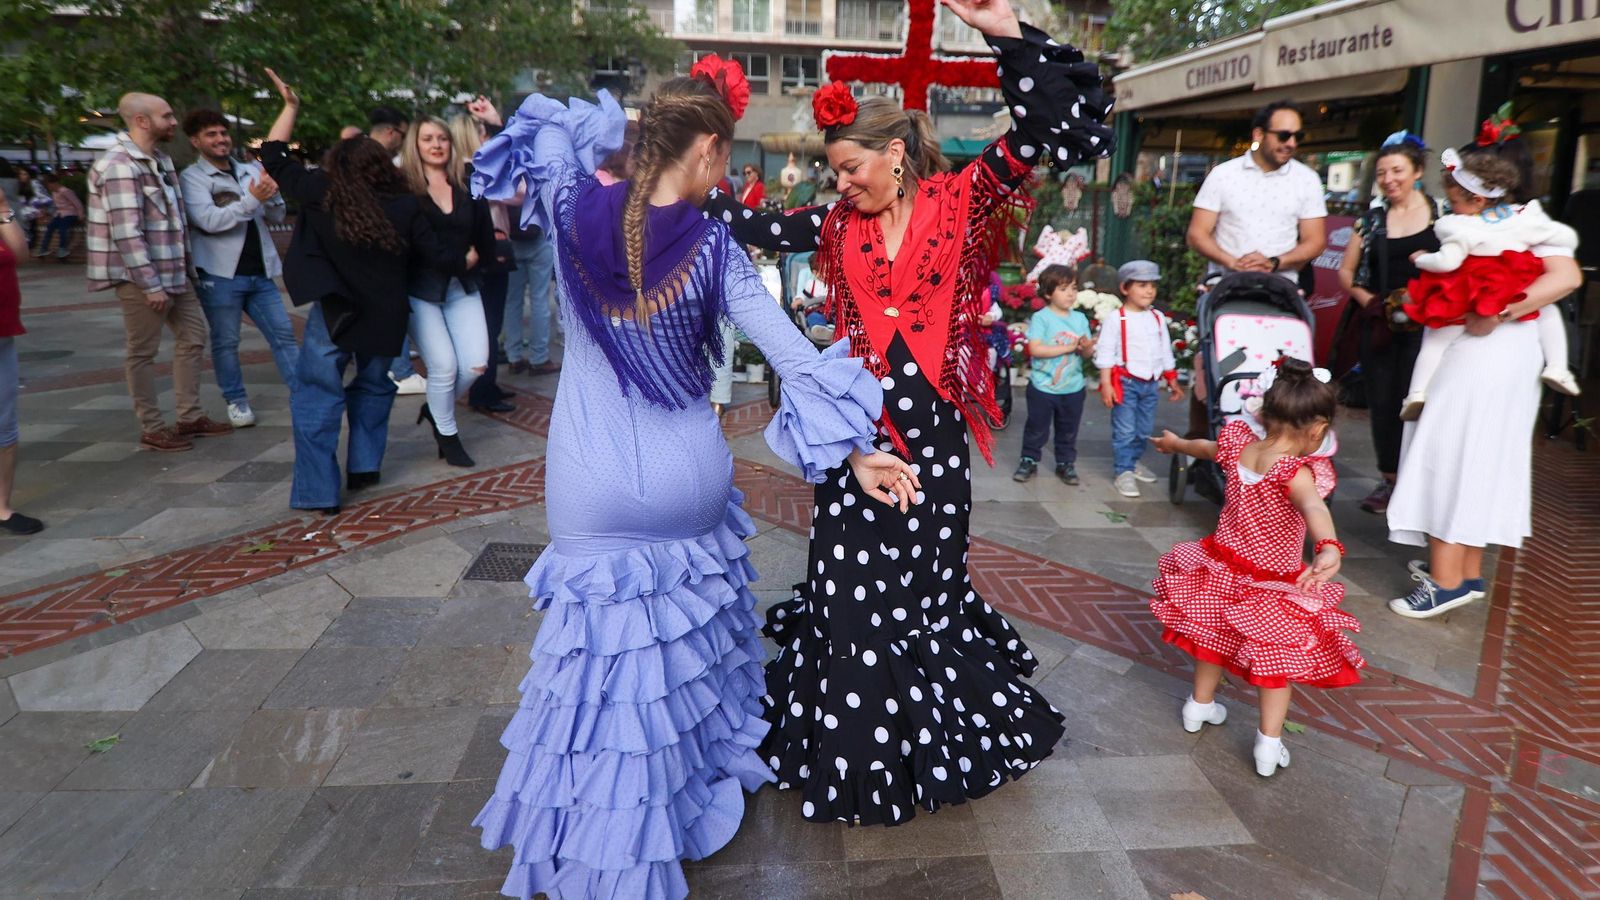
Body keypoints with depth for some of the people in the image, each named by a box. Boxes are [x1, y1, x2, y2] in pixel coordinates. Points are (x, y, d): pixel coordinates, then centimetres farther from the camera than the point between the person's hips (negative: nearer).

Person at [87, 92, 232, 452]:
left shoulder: (160, 160, 13)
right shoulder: (120, 165, -16)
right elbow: (127, 232, -22)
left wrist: (183, 267, 16)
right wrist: (150, 284, -23)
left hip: (173, 271, 9)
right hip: (141, 276, -9)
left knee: (193, 336, 14)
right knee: (143, 352, 1)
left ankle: (190, 417, 23)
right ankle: (151, 429, 11)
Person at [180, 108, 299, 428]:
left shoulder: (250, 171, 12)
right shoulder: (191, 178, -3)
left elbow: (276, 217, 12)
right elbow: (209, 221, -18)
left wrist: (271, 196, -10)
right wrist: (252, 199, -22)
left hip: (260, 273, 4)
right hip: (220, 275, -4)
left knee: (283, 334, 3)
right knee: (225, 342, 5)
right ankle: (237, 401, 17)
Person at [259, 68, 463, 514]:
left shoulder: (323, 193, -5)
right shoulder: (406, 206, -3)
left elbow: (273, 157, 6)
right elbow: (434, 255, 4)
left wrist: (290, 106, 15)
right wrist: (467, 259, 23)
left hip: (333, 312, -3)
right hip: (384, 316, 3)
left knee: (316, 399, 2)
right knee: (372, 388, 23)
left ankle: (318, 491, -1)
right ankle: (364, 466, 24)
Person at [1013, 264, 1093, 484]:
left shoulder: (1080, 319, 5)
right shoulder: (1041, 318, -10)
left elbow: (1088, 353, 7)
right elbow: (1035, 349, -21)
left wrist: (1087, 348, -18)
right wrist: (1068, 347, -20)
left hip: (1073, 388, 4)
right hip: (1043, 387, -4)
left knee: (1068, 431, 13)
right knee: (1036, 428, 8)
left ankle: (1065, 463, 27)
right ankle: (1029, 460, 23)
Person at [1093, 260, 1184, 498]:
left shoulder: (1157, 318, 8)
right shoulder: (1116, 319, -11)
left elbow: (1165, 351, 16)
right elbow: (1105, 352, -12)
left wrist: (1173, 381, 16)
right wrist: (1106, 384, -17)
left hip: (1151, 383, 6)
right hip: (1126, 382, -6)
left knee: (1144, 430, 15)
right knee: (1124, 431, -4)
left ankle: (1134, 461, 34)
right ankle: (1123, 473, 4)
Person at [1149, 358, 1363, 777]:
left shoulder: (1237, 443, -11)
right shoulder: (1295, 471, -31)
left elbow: (1206, 448, 12)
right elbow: (1314, 508, -52)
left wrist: (1176, 443, 33)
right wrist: (1329, 548, -69)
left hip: (1222, 567, 6)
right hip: (1272, 584, -6)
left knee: (1214, 637, 26)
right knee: (1276, 659, 13)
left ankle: (1200, 705, 46)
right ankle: (1269, 746, 18)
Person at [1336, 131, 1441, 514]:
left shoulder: (1443, 214, 2)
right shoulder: (1371, 219, 9)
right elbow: (1346, 271, 13)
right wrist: (1366, 298, -3)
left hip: (1424, 323, -3)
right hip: (1378, 324, 3)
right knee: (1381, 403, 6)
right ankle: (1388, 480, 18)